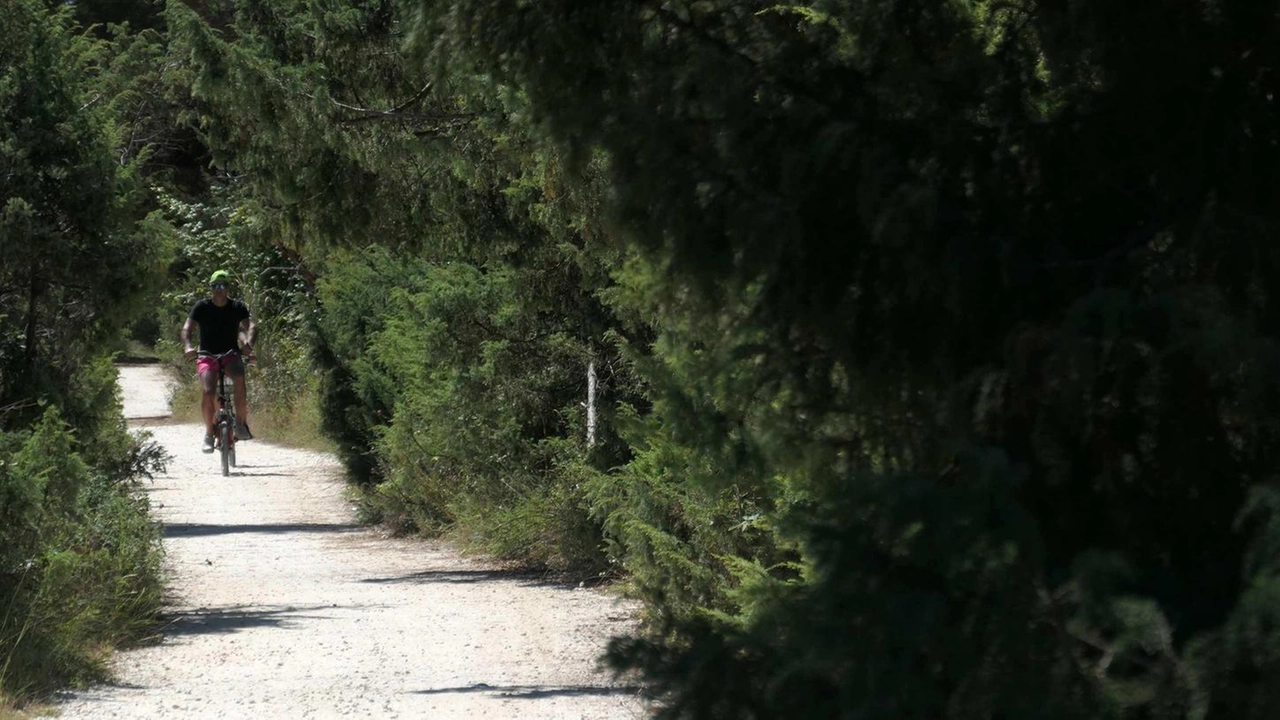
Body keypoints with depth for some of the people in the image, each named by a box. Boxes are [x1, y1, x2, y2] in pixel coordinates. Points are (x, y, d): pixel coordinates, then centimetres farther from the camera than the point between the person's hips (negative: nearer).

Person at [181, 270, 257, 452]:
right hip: (207, 356, -1)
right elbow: (187, 328, -11)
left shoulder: (237, 307, 0)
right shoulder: (202, 307, -4)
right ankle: (209, 434, -8)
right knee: (208, 391, -24)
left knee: (239, 379, -32)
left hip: (231, 355, 1)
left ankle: (241, 423, -19)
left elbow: (251, 326, -12)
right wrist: (188, 346, -32)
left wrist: (248, 344, -34)